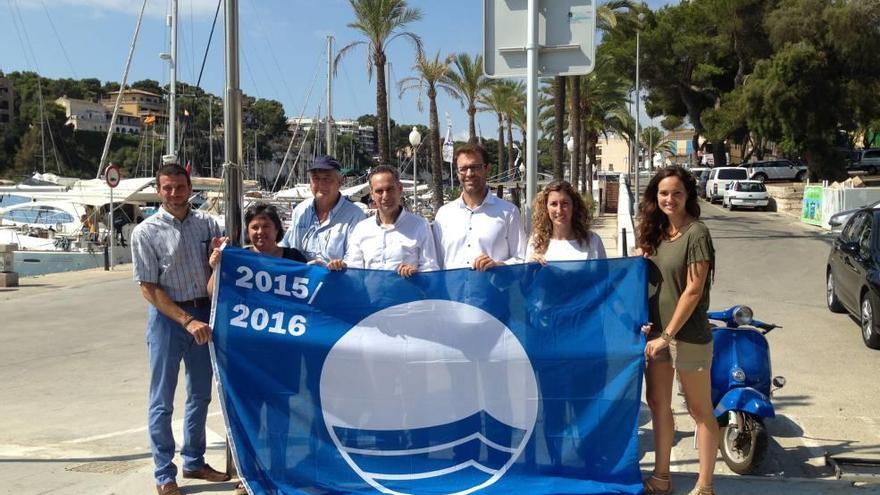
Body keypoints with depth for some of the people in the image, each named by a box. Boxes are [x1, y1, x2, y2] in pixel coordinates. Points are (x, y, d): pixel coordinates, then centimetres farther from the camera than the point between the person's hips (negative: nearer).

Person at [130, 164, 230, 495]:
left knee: (200, 395, 15)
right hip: (168, 317, -4)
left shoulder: (206, 224, 2)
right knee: (163, 401, 3)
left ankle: (194, 462, 31)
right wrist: (187, 320, -18)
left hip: (204, 313, 4)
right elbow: (149, 289, -10)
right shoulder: (146, 232, -8)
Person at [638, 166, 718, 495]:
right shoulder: (656, 232, 8)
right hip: (655, 332, 7)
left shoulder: (696, 234, -14)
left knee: (700, 411, 4)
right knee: (658, 404, 13)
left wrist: (668, 335, -16)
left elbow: (693, 290, -17)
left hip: (688, 335, -7)